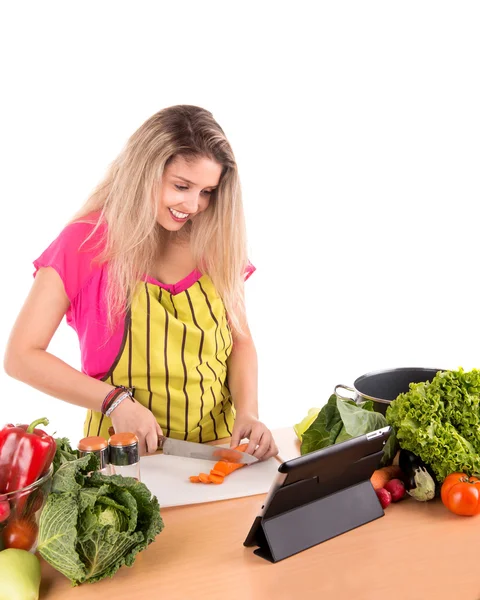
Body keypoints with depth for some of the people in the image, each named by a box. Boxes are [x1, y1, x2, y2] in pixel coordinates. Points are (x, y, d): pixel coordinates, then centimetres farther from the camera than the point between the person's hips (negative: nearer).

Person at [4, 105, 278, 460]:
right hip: (127, 454, -3)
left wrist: (248, 412, -9)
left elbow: (240, 341, 9)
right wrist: (114, 400, -17)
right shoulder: (87, 242, -8)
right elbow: (20, 356, -7)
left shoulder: (215, 243, 3)